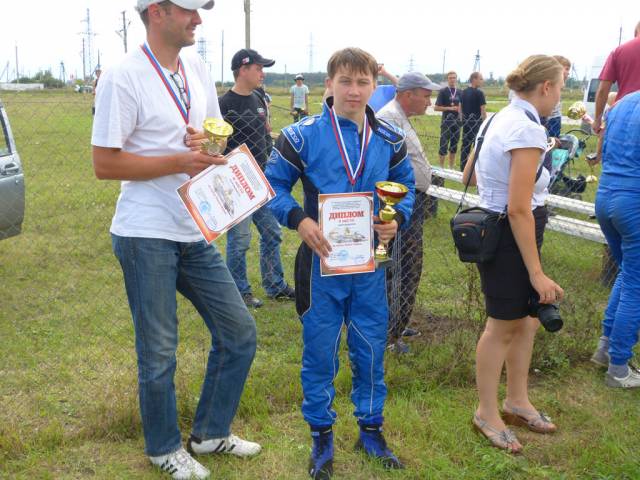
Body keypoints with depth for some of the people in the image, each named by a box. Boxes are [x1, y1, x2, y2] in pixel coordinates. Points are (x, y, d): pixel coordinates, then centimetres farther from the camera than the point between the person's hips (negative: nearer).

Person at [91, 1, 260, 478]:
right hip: (147, 236, -7)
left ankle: (210, 432, 30)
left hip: (196, 233, 7)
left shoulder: (196, 67, 7)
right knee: (159, 353, 7)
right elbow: (105, 164, -15)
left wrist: (207, 142, -8)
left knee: (239, 333, 11)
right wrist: (179, 161, -21)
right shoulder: (124, 77, -14)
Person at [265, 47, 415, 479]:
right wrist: (298, 220, -20)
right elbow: (274, 184, -2)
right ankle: (321, 435, 26)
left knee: (371, 349, 13)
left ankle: (371, 428, 33)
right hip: (321, 261, -3)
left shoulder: (390, 140, 2)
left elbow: (405, 188, 12)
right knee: (320, 353, 8)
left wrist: (397, 220, -8)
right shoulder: (302, 136, -8)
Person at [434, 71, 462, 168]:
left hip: (457, 121, 5)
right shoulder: (443, 92, -3)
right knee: (444, 145, -4)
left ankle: (451, 168, 18)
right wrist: (449, 108, -16)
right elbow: (436, 107, -6)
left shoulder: (460, 92, 9)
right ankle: (441, 167, 5)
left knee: (454, 146, 9)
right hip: (446, 121, -4)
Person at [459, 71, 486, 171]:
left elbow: (460, 108, 13)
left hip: (466, 122, 6)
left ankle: (463, 168, 13)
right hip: (476, 122, -6)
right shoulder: (479, 93, -12)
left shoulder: (463, 92, 8)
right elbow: (483, 110, -12)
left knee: (465, 146, 10)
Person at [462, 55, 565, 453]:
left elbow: (470, 176, 19)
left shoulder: (500, 119, 7)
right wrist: (536, 273, -21)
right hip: (510, 237, -10)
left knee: (528, 318, 20)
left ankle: (517, 401, 35)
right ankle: (488, 413, 24)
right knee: (504, 327, 6)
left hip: (494, 225, 10)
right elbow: (519, 210, -25)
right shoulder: (528, 130, -22)